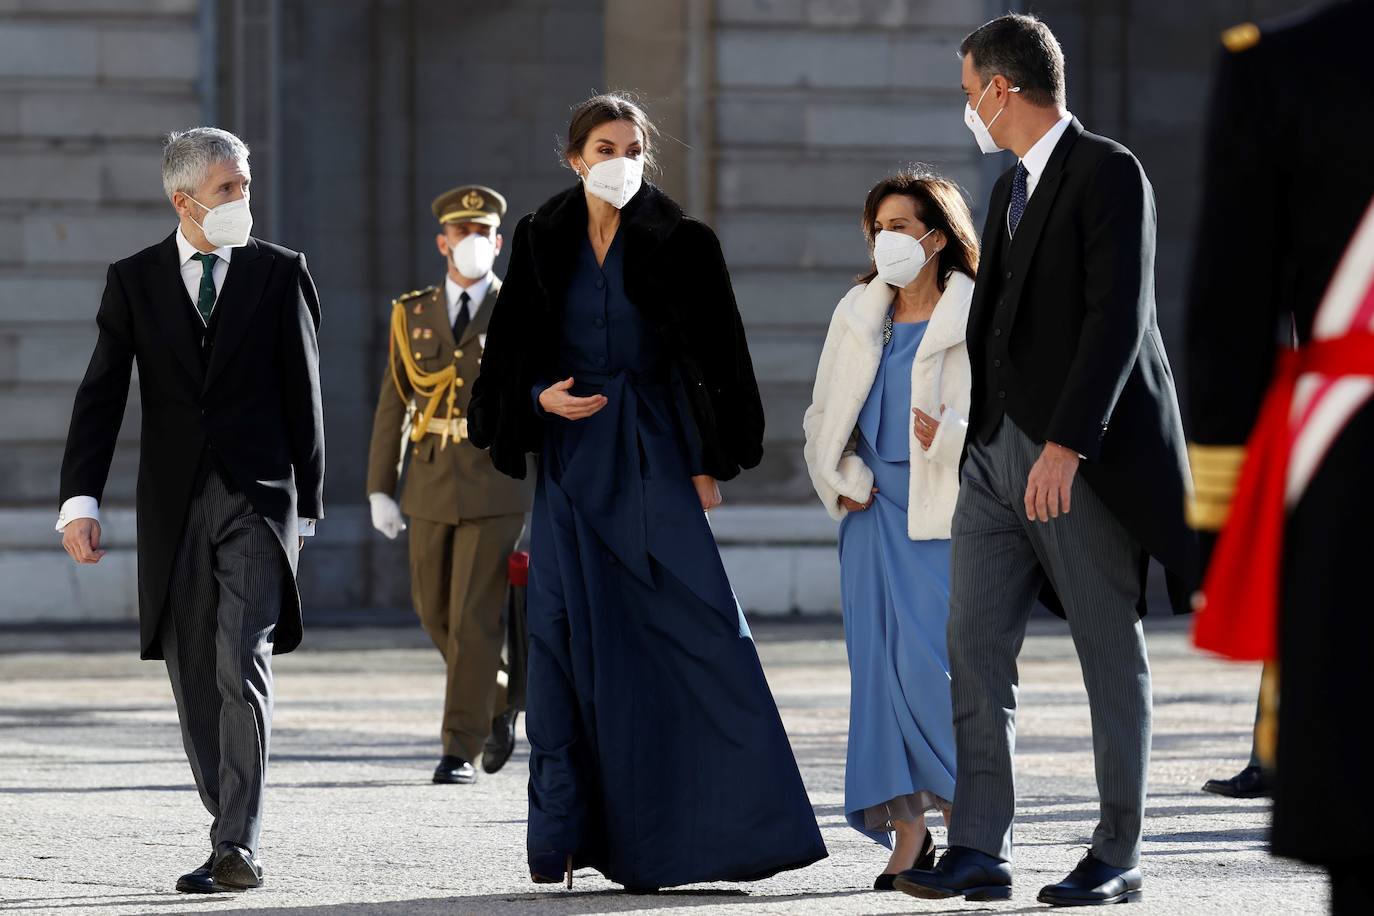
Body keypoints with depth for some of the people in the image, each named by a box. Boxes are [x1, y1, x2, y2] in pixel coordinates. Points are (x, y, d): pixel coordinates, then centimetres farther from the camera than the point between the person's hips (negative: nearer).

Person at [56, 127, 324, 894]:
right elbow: (102, 395, 1)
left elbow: (303, 394, 6)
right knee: (194, 680, 6)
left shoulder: (280, 273, 4)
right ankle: (237, 831, 18)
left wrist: (306, 506, 5)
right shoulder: (135, 281, 6)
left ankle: (239, 848, -19)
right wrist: (81, 499, -10)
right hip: (174, 507, 2)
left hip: (258, 495, -2)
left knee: (243, 667, -15)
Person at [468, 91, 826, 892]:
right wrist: (543, 398, -10)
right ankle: (565, 833, 4)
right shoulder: (544, 243, 6)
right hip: (571, 456, 2)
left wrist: (707, 463, -6)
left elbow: (714, 358, -1)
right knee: (568, 637, 0)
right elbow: (510, 353, 10)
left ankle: (728, 822, -7)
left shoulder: (680, 244, 0)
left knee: (697, 627, -10)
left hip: (653, 456, -2)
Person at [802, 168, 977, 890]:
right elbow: (823, 415, 21)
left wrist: (948, 436, -24)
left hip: (944, 512, -5)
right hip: (873, 507, 5)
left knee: (933, 665, -13)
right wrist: (841, 478, 6)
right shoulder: (858, 315, 15)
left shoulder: (977, 317, -2)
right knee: (881, 667, -1)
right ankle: (907, 836, 0)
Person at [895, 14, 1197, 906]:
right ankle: (980, 850, -4)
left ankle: (1118, 857, 8)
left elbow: (1118, 316, -19)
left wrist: (1067, 444, -25)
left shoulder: (1109, 172, -9)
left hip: (1084, 457, -8)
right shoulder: (1013, 189, 19)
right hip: (998, 453, 8)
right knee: (975, 648, -2)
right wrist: (978, 434, 18)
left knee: (1113, 657, 1)